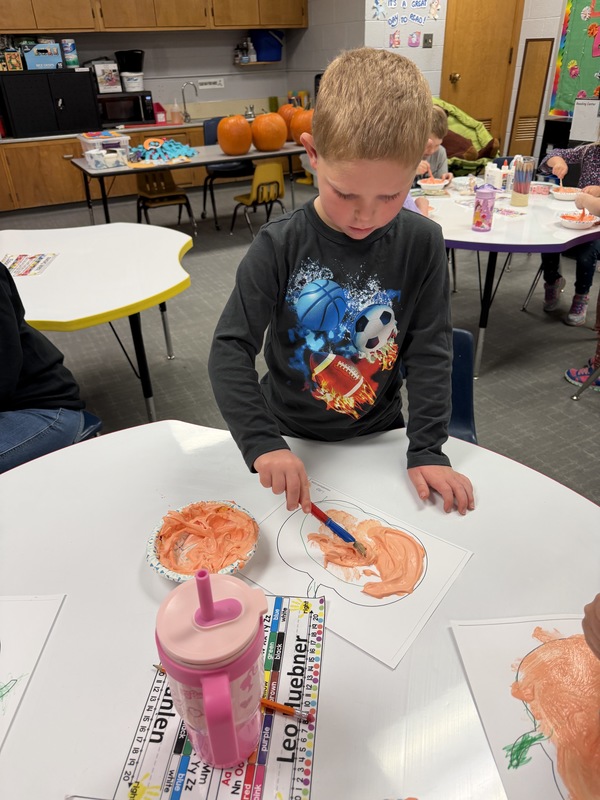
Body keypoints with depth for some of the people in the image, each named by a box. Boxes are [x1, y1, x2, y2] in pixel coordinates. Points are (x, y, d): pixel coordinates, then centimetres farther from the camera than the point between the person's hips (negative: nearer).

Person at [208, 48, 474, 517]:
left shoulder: (422, 244, -13)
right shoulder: (280, 247, -19)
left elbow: (430, 350, -8)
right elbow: (231, 349, -18)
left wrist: (427, 450, -13)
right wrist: (263, 443, -29)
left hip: (379, 433, 2)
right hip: (290, 436, -1)